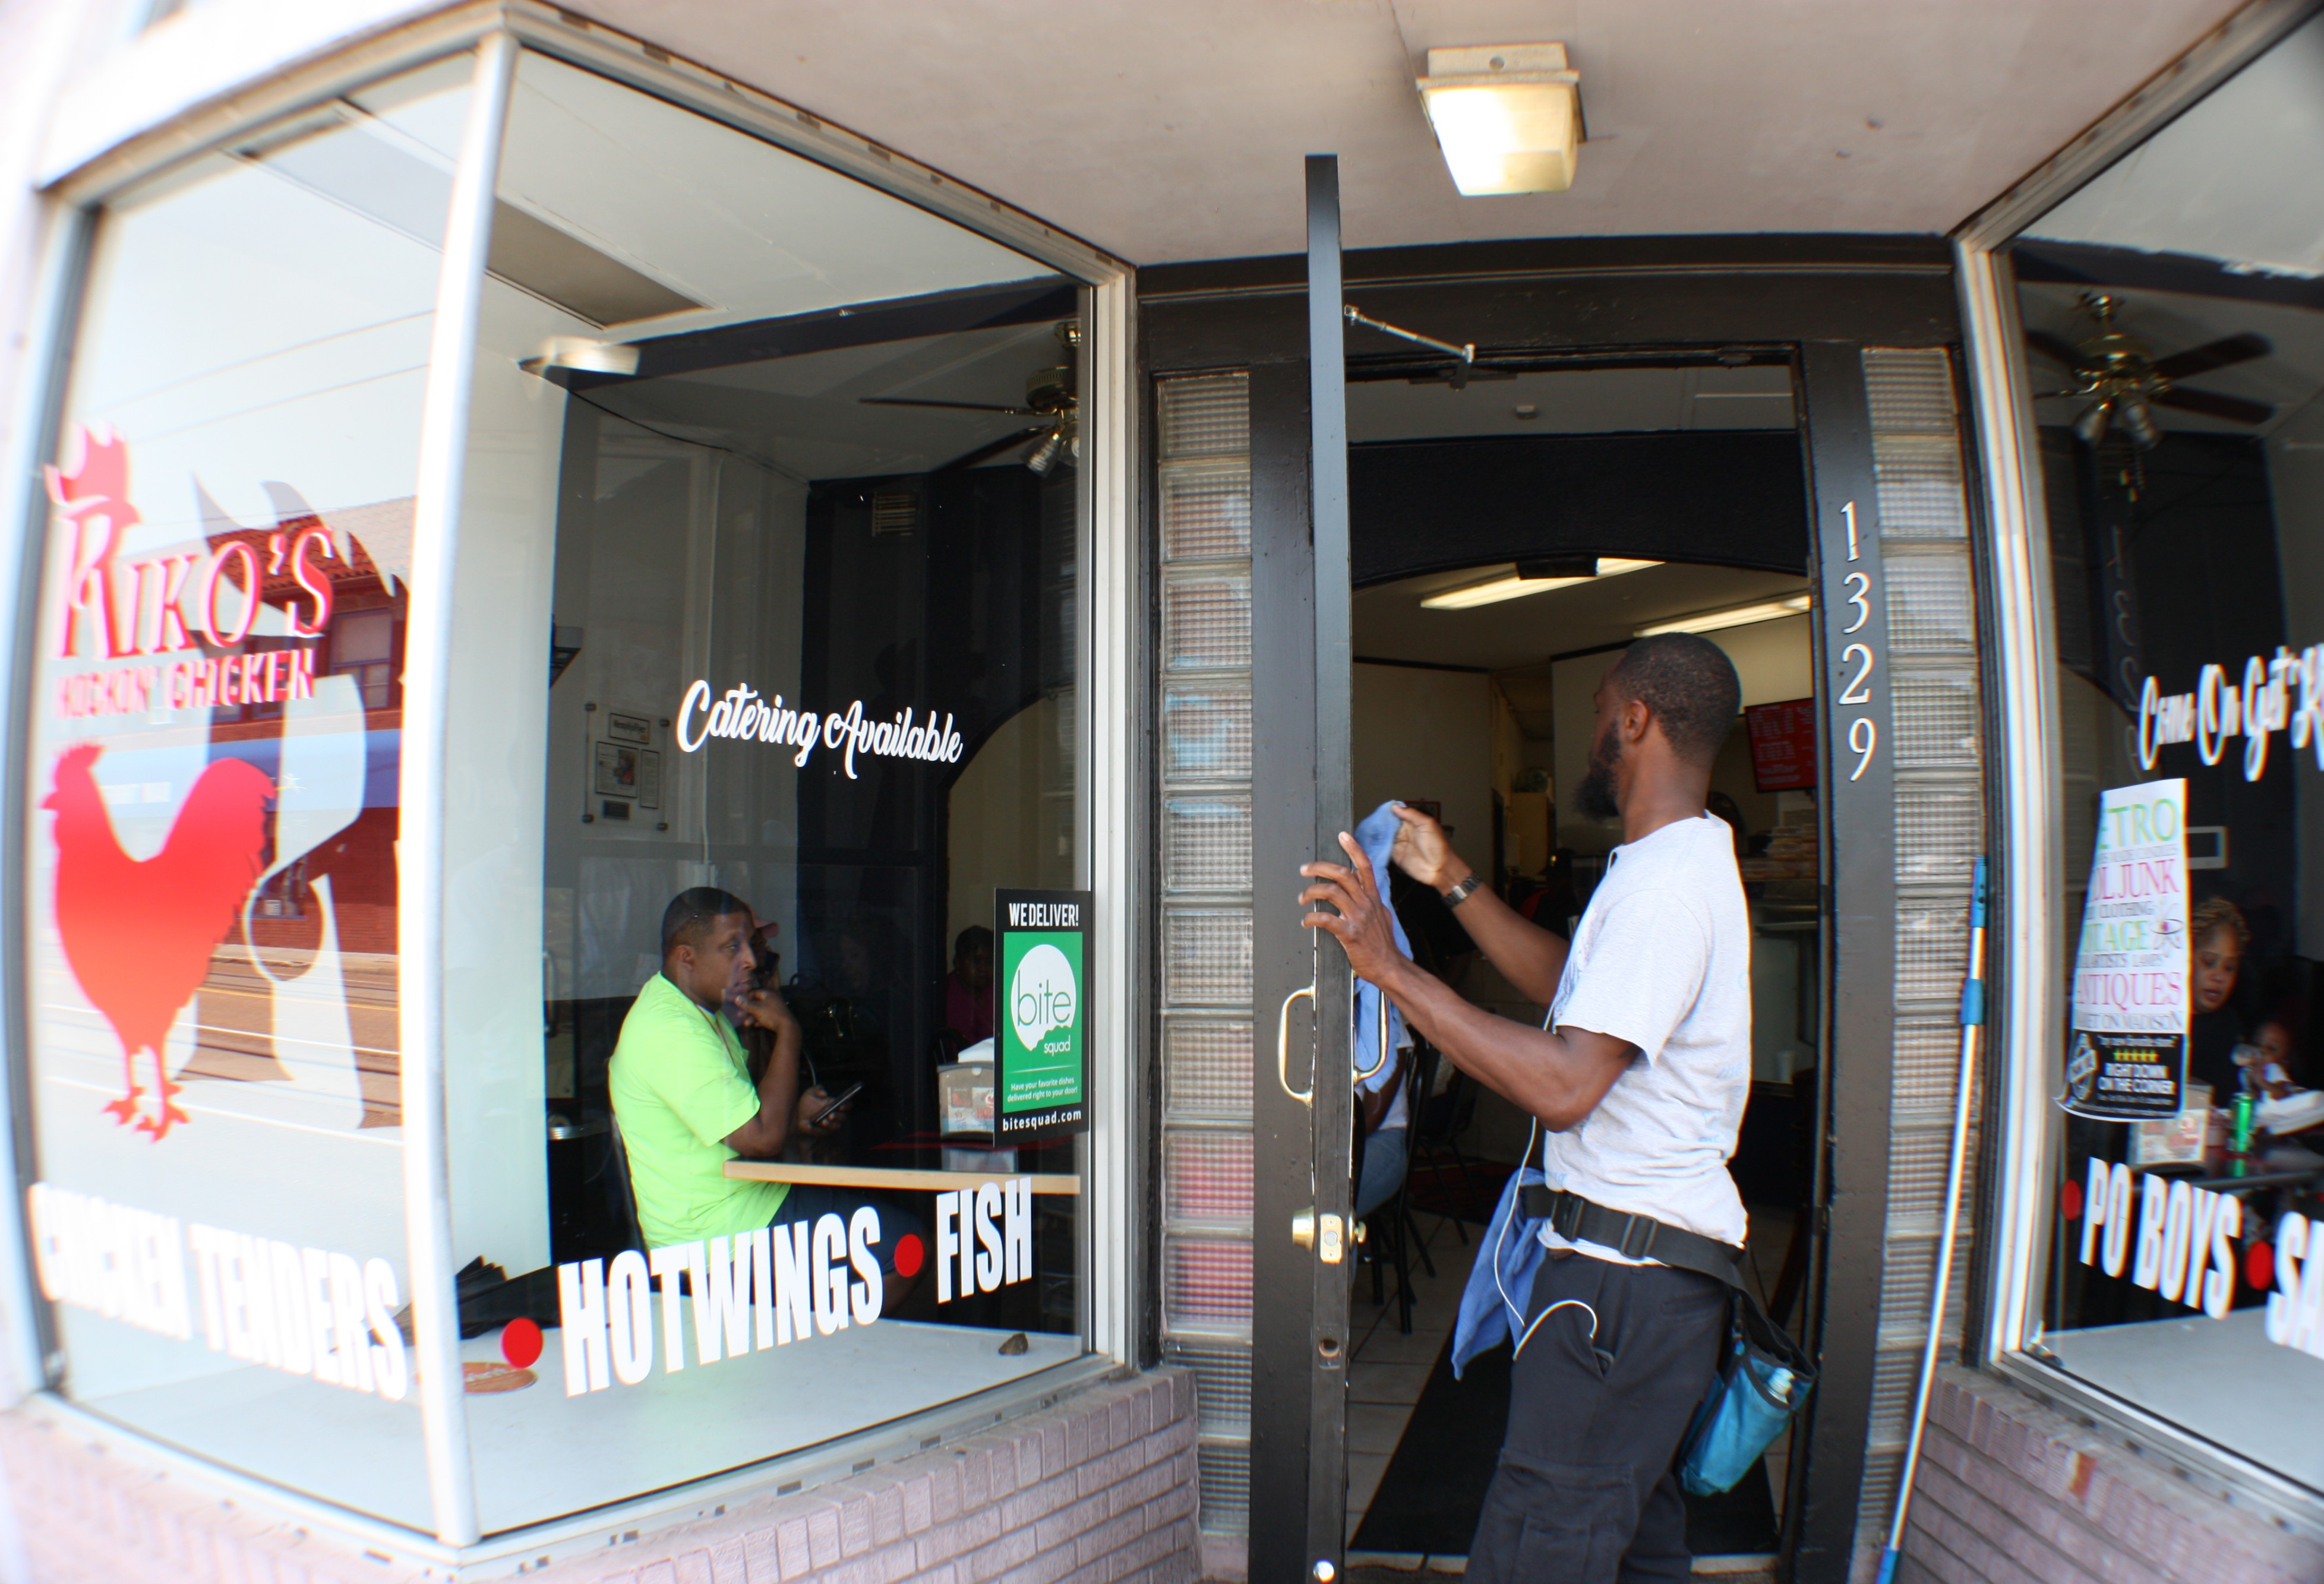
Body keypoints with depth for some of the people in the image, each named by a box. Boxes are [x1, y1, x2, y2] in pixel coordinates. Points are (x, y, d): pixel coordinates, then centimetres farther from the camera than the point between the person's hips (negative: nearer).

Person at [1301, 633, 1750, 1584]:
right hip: (1652, 1256, 11)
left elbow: (1565, 1086, -30)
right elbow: (1571, 987, 23)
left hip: (1624, 1270, -11)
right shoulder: (1676, 862, 14)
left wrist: (1393, 969, -26)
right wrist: (1452, 882, 19)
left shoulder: (1667, 884, -22)